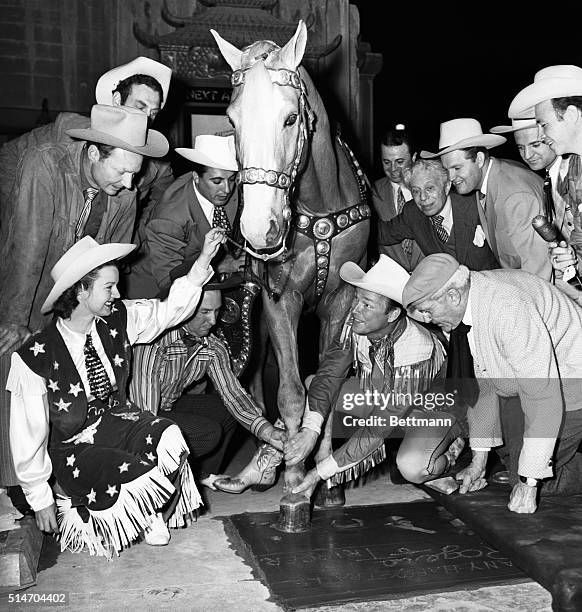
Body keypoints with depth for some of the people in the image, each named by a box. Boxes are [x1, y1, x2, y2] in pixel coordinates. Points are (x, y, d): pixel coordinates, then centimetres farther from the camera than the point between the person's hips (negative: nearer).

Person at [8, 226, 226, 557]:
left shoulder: (119, 318, -7)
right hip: (73, 447, -4)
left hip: (118, 421, 4)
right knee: (135, 479, -28)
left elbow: (172, 309, 5)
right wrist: (41, 500, -5)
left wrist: (205, 258, -7)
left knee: (169, 438, -26)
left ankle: (152, 516, 0)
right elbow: (28, 432, -12)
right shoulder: (35, 356, -19)